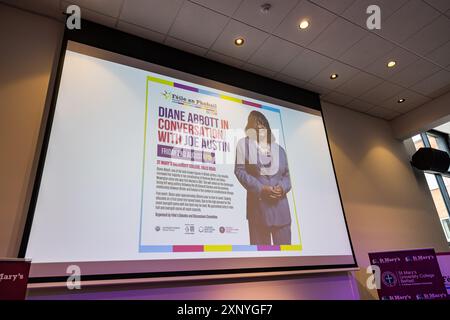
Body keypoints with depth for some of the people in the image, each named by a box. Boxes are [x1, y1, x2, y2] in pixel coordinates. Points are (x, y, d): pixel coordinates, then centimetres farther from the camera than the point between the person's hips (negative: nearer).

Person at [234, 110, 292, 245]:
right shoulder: (244, 144, 2)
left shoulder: (279, 149, 15)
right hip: (258, 202, -3)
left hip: (280, 203, 4)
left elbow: (286, 174, 17)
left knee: (283, 242, 6)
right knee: (260, 242, 5)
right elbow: (239, 170, -4)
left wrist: (282, 187, -6)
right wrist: (260, 188, -13)